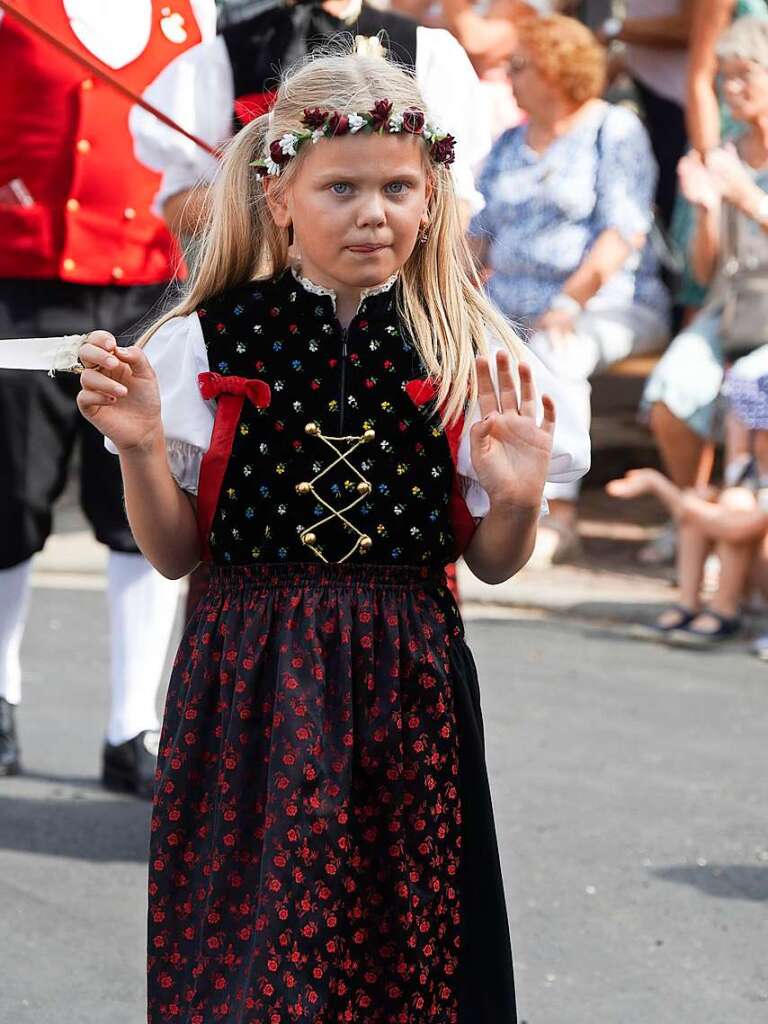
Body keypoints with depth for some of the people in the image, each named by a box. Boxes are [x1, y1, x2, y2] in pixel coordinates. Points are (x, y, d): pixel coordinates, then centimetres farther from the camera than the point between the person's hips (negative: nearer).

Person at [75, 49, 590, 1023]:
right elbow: (175, 554, 3)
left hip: (407, 686, 1)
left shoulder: (470, 354, 1)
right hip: (253, 683, -1)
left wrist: (516, 499, -13)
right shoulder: (209, 342, -2)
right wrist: (139, 449, -13)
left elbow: (492, 564, 7)